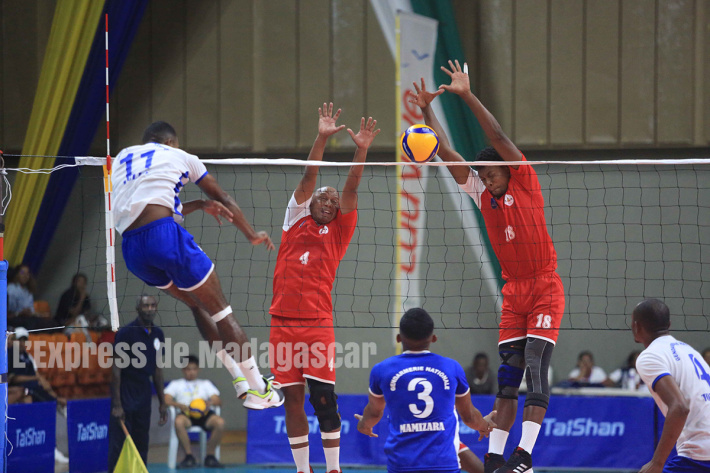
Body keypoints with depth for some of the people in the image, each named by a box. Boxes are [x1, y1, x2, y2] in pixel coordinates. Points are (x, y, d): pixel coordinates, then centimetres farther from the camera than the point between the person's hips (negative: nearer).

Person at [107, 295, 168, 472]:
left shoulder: (158, 335, 8)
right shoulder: (125, 333, -12)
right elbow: (116, 369, -12)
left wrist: (162, 402, 13)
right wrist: (117, 404, -16)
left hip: (144, 396, 6)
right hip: (125, 396, -6)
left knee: (141, 446, 8)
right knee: (118, 446, -7)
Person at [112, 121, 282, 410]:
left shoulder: (121, 158, 29)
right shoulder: (178, 156, 19)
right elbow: (222, 199, 30)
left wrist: (199, 205, 33)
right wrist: (252, 235, 42)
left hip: (131, 248, 5)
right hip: (164, 235, -5)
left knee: (196, 303, 24)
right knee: (220, 309, 7)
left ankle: (238, 377, 22)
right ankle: (258, 389, 11)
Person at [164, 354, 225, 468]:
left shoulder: (205, 383, 28)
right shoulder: (176, 384, 23)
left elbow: (218, 401, 15)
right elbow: (166, 400, 5)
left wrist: (211, 402, -11)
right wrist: (180, 405, -16)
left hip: (204, 413, 2)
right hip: (186, 413, -2)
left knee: (220, 422, -32)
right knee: (178, 422, -39)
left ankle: (210, 456, -16)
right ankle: (189, 456, -26)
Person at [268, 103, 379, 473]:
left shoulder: (337, 232, 12)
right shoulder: (295, 221, 14)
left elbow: (351, 190, 2)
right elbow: (308, 177, 5)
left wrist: (361, 151, -9)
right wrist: (321, 138, -4)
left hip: (318, 324, -1)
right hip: (283, 323, 1)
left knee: (323, 399, -6)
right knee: (292, 400, 4)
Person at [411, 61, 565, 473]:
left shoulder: (525, 187, -5)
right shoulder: (484, 196, 8)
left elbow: (499, 138, -13)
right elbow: (449, 155, 6)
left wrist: (469, 96, -17)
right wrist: (427, 111, -1)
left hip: (545, 289, -6)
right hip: (513, 292, 6)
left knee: (535, 367, -14)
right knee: (508, 373, 2)